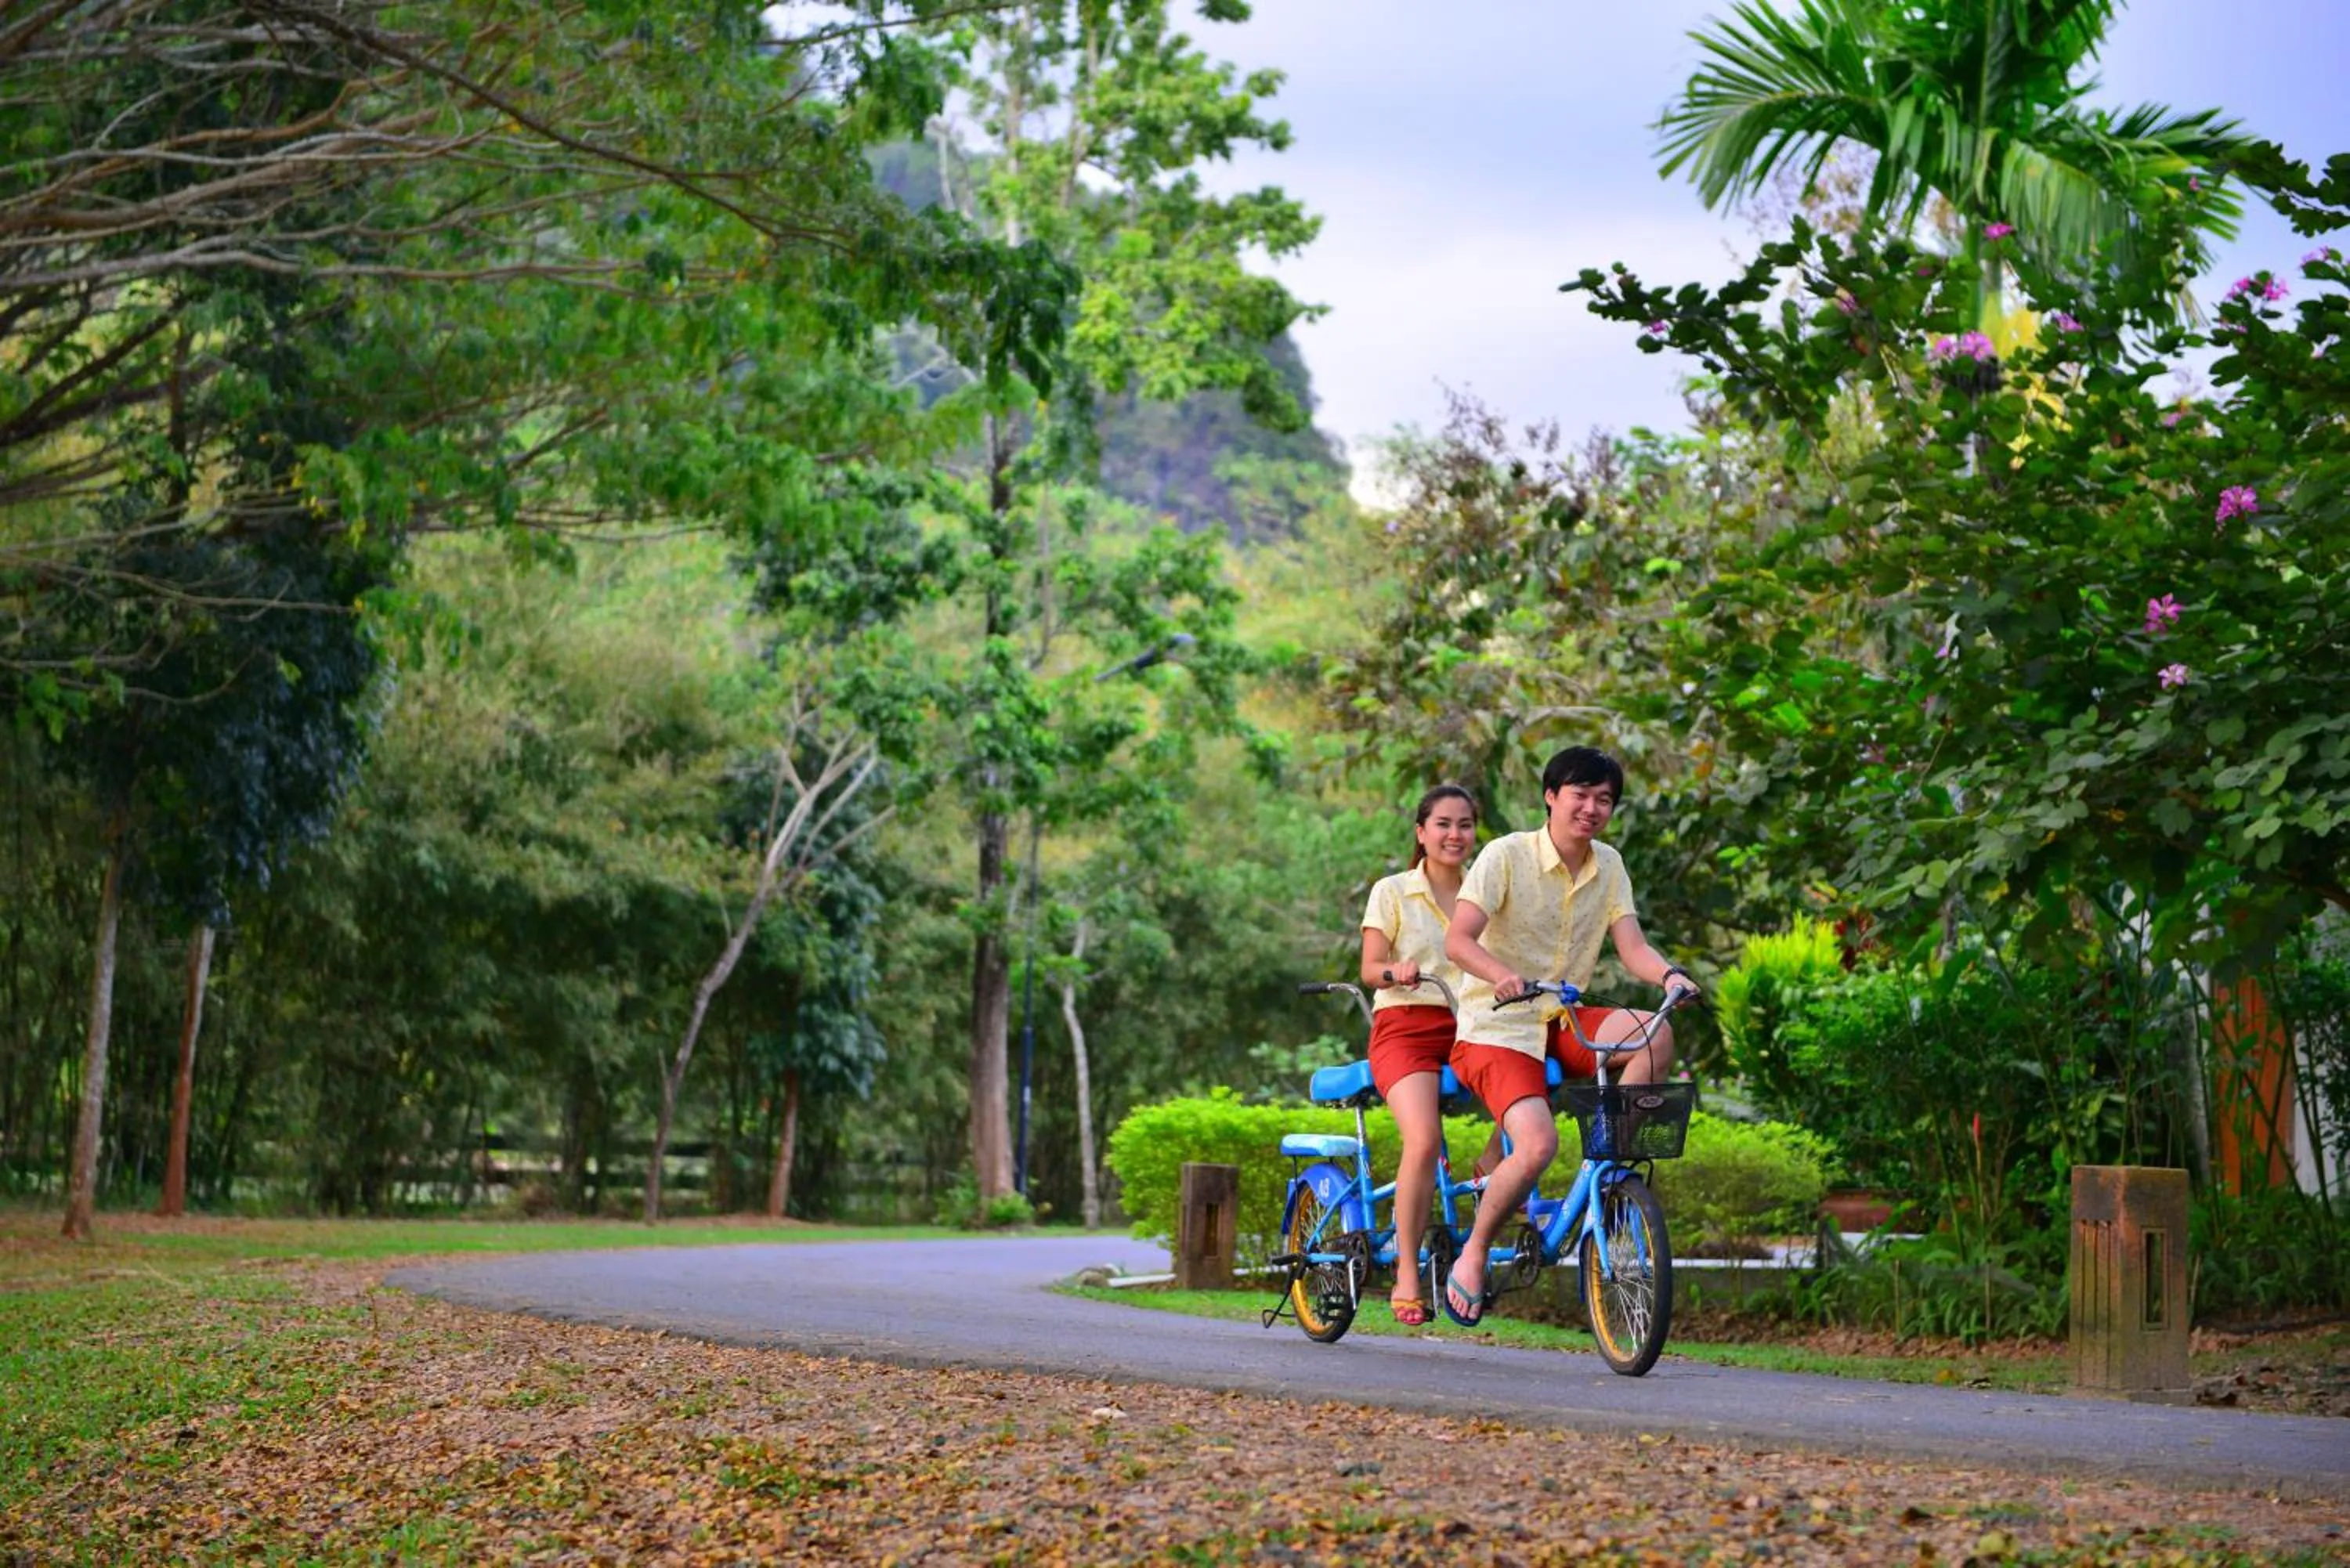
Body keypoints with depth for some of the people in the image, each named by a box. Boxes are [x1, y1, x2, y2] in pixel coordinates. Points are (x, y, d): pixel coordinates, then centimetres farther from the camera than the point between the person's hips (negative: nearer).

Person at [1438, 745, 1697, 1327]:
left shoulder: (1609, 866, 6)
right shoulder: (1507, 855, -11)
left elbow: (1631, 946, -3)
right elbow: (1458, 939, -22)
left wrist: (1669, 974, -26)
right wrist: (1503, 976, -42)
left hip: (1563, 1023, 5)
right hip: (1496, 1029, -5)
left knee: (1654, 1035, -25)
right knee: (1538, 1144, -27)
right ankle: (1472, 1255, -5)